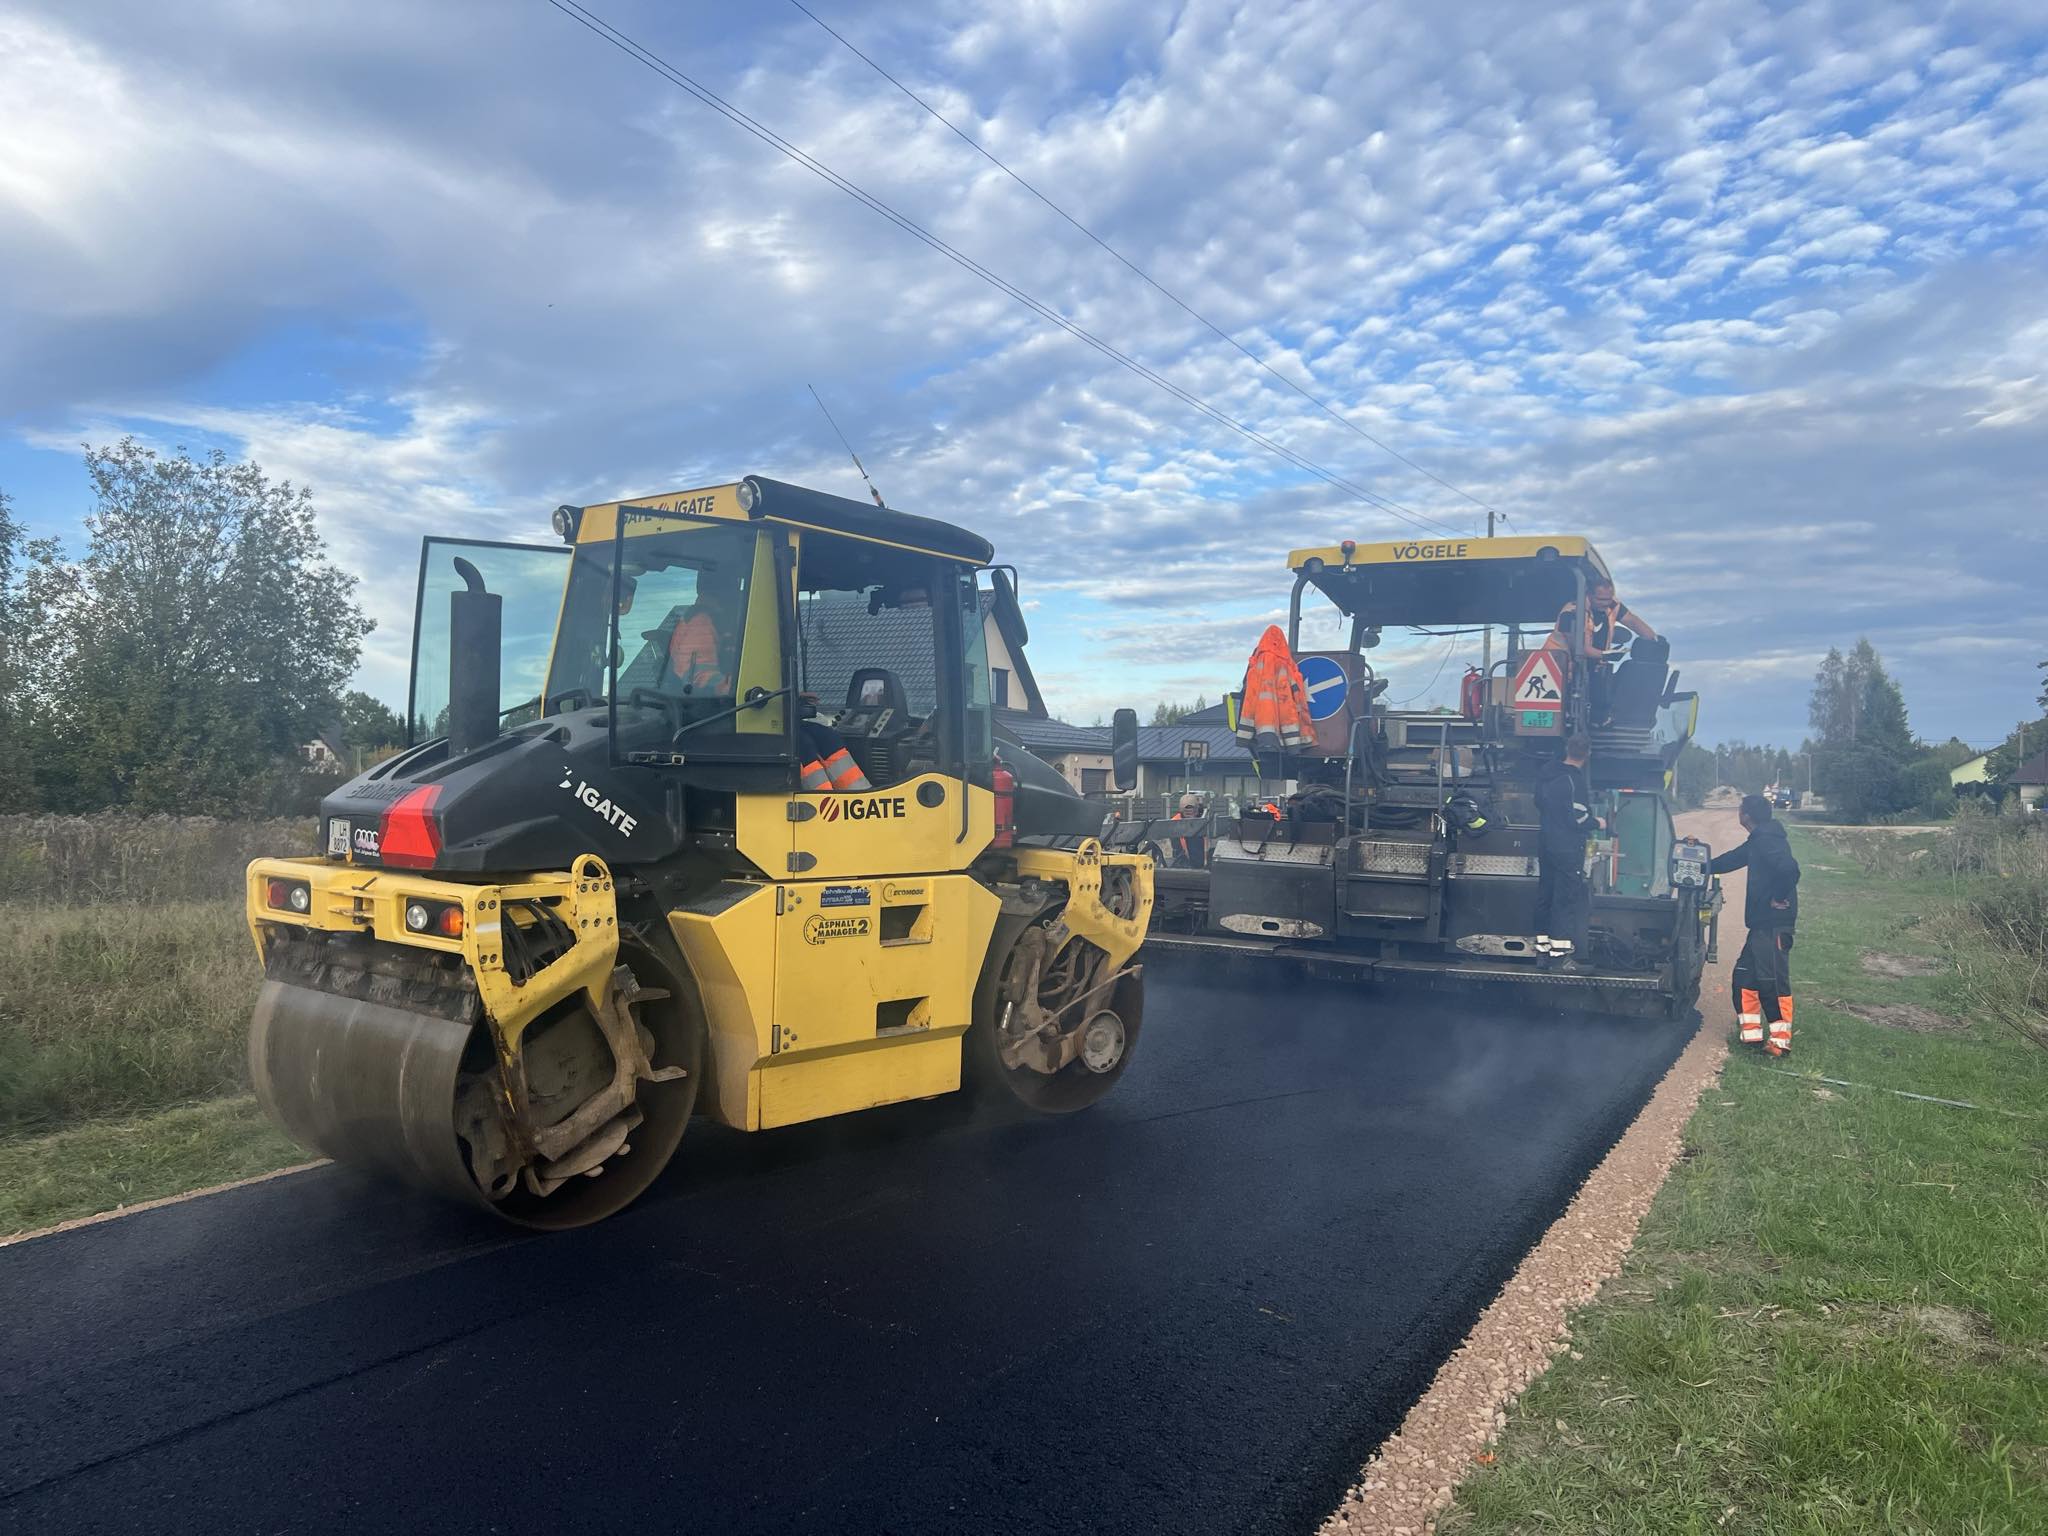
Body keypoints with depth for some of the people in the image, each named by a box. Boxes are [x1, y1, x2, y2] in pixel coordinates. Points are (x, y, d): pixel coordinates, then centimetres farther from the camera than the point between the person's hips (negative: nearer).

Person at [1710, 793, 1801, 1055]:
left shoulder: (1767, 840, -16)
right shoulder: (1757, 841, 16)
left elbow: (1789, 868, -31)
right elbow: (1731, 859, 31)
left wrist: (1779, 897, -18)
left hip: (1774, 924, -10)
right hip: (1762, 923, 10)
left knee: (1773, 980, -7)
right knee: (1745, 974, 13)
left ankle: (1781, 1039, -1)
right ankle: (1750, 1032, 18)